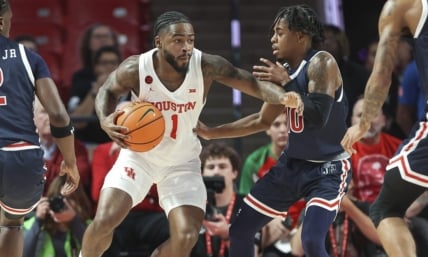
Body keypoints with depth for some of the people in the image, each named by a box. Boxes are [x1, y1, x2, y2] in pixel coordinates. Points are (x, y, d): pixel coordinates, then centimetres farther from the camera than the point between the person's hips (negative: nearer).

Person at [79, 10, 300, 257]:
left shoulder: (207, 66, -24)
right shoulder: (135, 69, -23)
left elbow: (254, 84, -23)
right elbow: (108, 91, -2)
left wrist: (283, 97, -45)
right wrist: (106, 121, -23)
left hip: (182, 162, 1)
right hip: (139, 154, -1)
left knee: (186, 237, -12)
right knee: (104, 220, -16)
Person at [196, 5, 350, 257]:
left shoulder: (322, 63, -19)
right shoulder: (285, 71, 5)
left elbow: (318, 117, -33)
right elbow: (262, 120, 19)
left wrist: (286, 83, -23)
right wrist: (211, 133, 17)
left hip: (328, 169, -9)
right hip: (293, 163, 9)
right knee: (240, 231, 8)